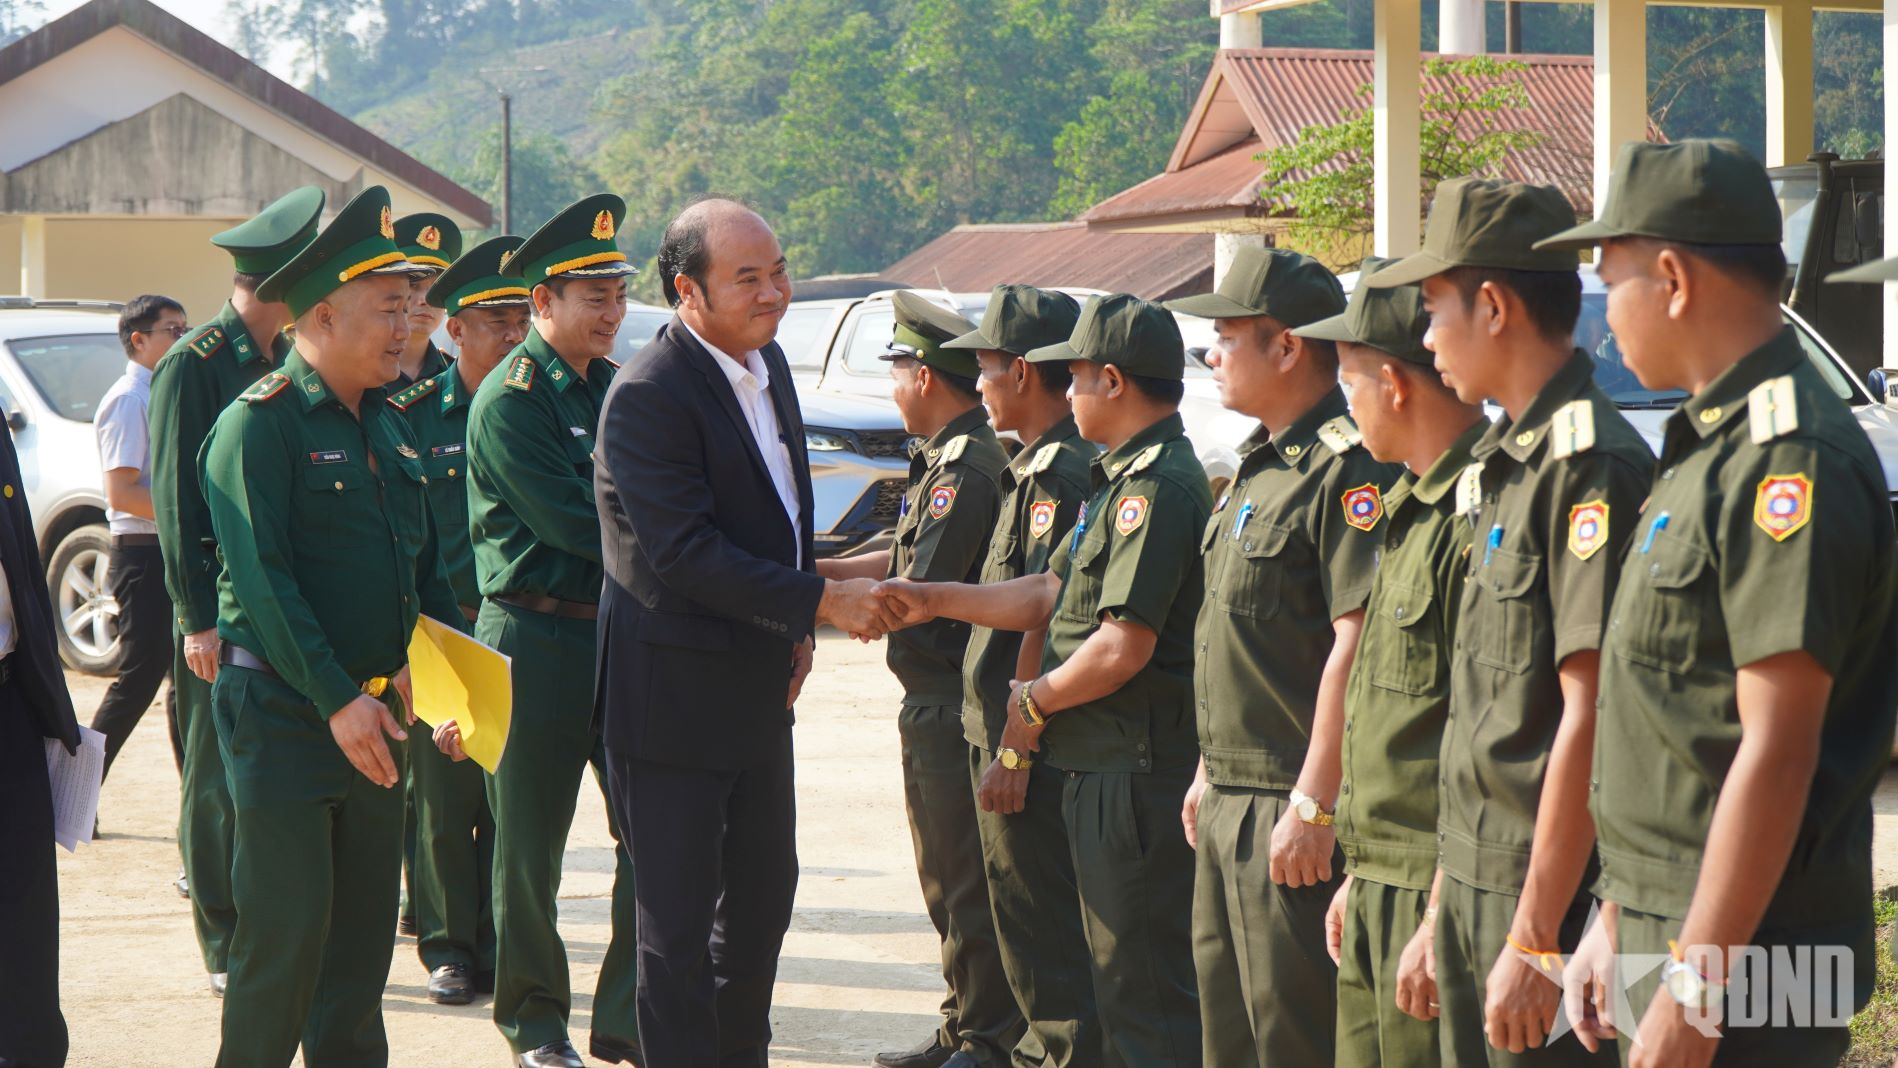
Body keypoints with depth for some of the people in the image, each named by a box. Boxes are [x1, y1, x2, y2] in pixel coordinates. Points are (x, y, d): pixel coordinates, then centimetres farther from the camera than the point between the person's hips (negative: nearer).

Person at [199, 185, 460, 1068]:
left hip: (373, 711, 8)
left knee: (366, 924, 11)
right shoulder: (259, 425, -12)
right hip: (283, 714, -8)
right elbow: (264, 580, -18)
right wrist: (337, 700, -21)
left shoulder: (386, 426, 14)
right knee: (285, 928, -6)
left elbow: (423, 564, 21)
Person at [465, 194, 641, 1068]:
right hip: (538, 641, -6)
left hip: (621, 630, 6)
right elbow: (569, 521, -17)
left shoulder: (617, 387, 12)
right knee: (530, 844, 4)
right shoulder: (509, 399, -10)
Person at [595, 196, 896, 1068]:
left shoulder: (767, 361, 7)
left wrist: (794, 633, 8)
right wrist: (820, 601, -26)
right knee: (679, 917, 0)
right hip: (675, 693, -9)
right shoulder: (647, 397, -21)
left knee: (763, 893, 18)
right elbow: (684, 553, -26)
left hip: (758, 683, 9)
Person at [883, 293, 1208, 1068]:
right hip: (1100, 765, 11)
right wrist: (934, 601, 17)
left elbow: (1123, 648, -24)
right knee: (1119, 972, 17)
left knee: (1145, 981, -7)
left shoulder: (1158, 487, -18)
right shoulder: (1126, 479, 16)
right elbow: (1050, 595, 20)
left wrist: (1034, 700, -10)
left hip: (1137, 769, -11)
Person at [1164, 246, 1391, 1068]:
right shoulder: (1260, 468, 17)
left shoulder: (1347, 471, -17)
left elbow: (1356, 647, -22)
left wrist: (1312, 806, -24)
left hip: (1290, 807, -10)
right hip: (1230, 803, 10)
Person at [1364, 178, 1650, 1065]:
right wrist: (1451, 888, 17)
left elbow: (1588, 717, -20)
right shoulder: (1503, 466, 14)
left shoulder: (1591, 467, -16)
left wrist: (1533, 936, -21)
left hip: (1545, 893, -9)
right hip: (1477, 882, 9)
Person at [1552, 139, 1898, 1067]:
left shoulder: (1790, 460, -17)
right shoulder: (1708, 448, 15)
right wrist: (1618, 920, 19)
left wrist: (1694, 985, -22)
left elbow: (1778, 752, -22)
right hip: (1669, 924, 10)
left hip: (1745, 956, -10)